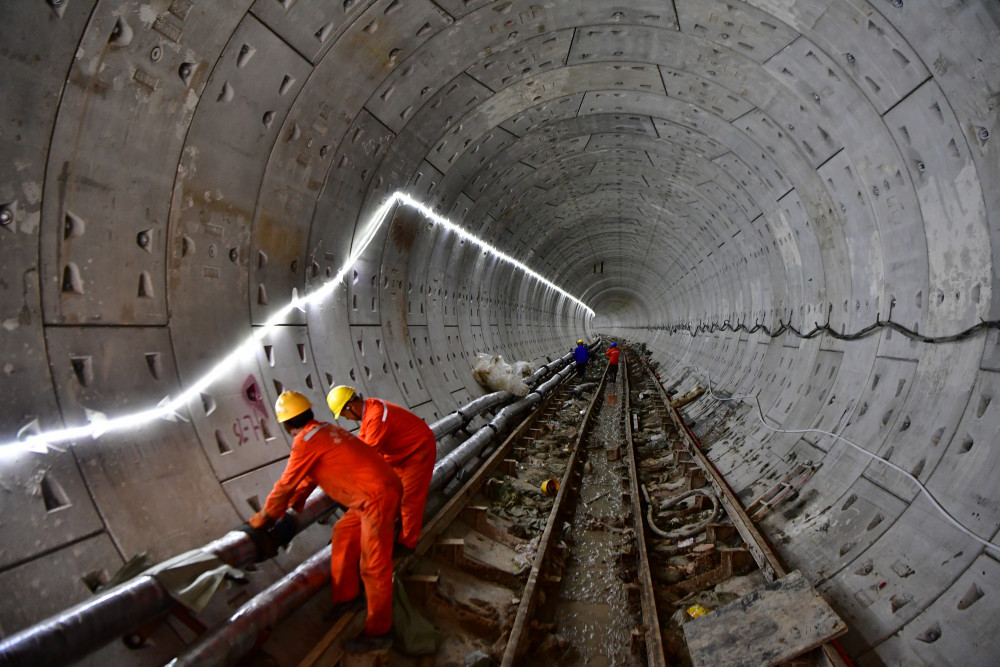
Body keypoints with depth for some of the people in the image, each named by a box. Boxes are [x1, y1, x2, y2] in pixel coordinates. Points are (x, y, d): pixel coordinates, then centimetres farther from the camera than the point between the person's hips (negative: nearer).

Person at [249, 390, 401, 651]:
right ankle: (345, 599, 34)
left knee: (374, 566, -1)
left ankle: (378, 632, 11)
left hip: (378, 497, -10)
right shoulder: (325, 429, 15)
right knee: (343, 535, 21)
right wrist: (292, 506, 39)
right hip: (372, 495, 10)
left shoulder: (306, 442, -12)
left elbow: (286, 484, -2)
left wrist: (264, 517, 12)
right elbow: (310, 476, 28)